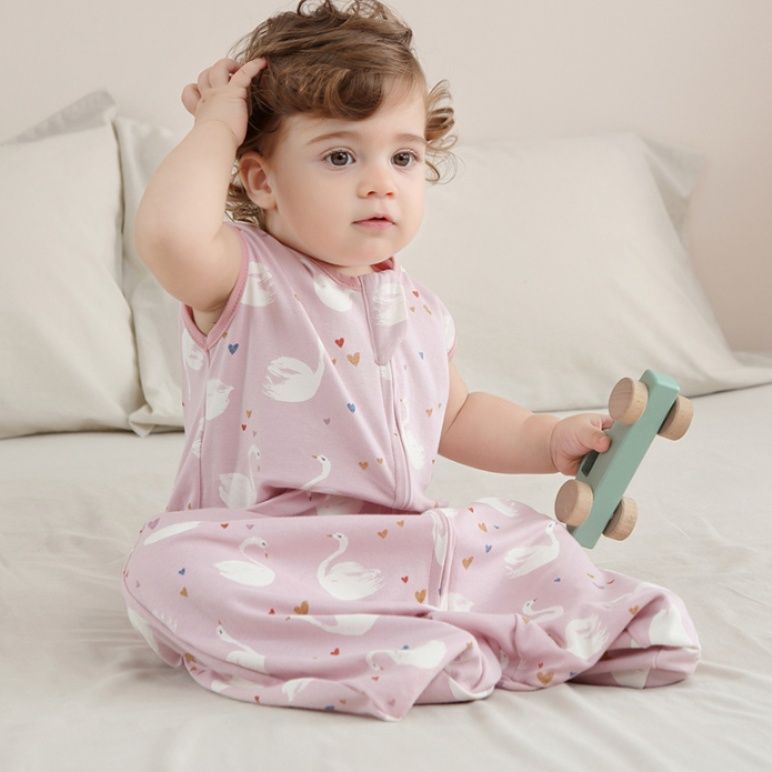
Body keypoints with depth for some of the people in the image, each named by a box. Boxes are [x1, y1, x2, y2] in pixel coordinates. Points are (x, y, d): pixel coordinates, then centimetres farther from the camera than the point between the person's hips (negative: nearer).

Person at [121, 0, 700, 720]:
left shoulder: (416, 309, 10)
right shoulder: (241, 281, -9)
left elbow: (456, 416, 27)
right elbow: (169, 233, -33)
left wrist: (552, 440, 12)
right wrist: (216, 127, -18)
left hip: (397, 547, 5)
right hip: (258, 551, -5)